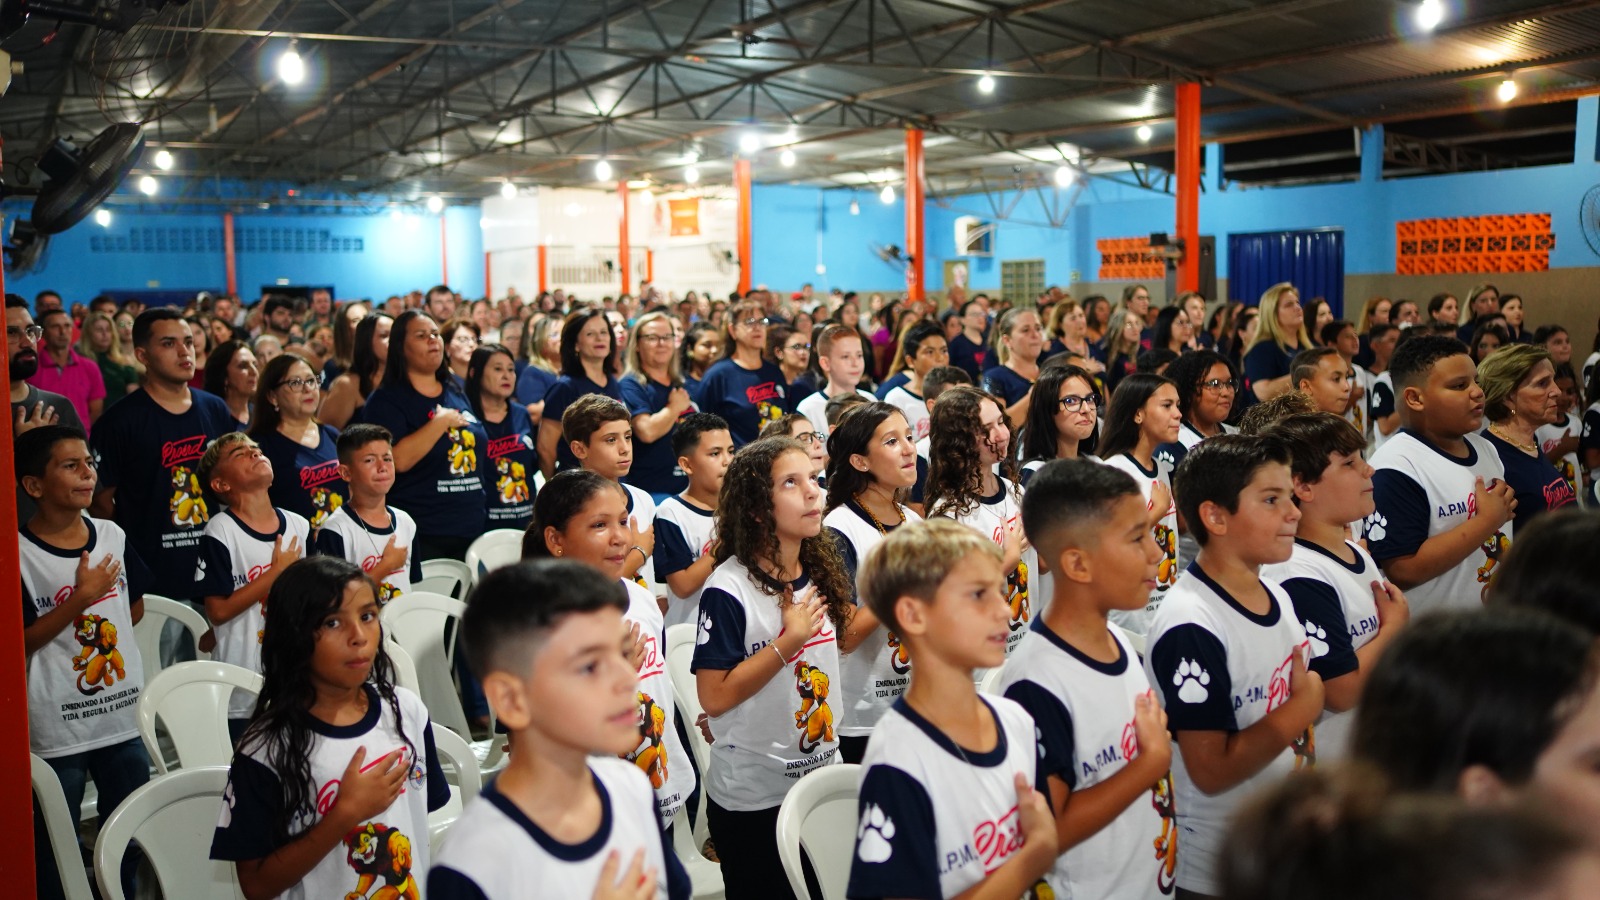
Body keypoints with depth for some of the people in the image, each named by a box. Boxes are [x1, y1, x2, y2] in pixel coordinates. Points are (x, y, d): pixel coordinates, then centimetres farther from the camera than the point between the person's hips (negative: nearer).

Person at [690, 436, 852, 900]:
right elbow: (714, 698, -23)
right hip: (752, 798, -6)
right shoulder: (728, 590, -20)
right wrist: (788, 643, -24)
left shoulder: (825, 570, 1)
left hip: (822, 779, 6)